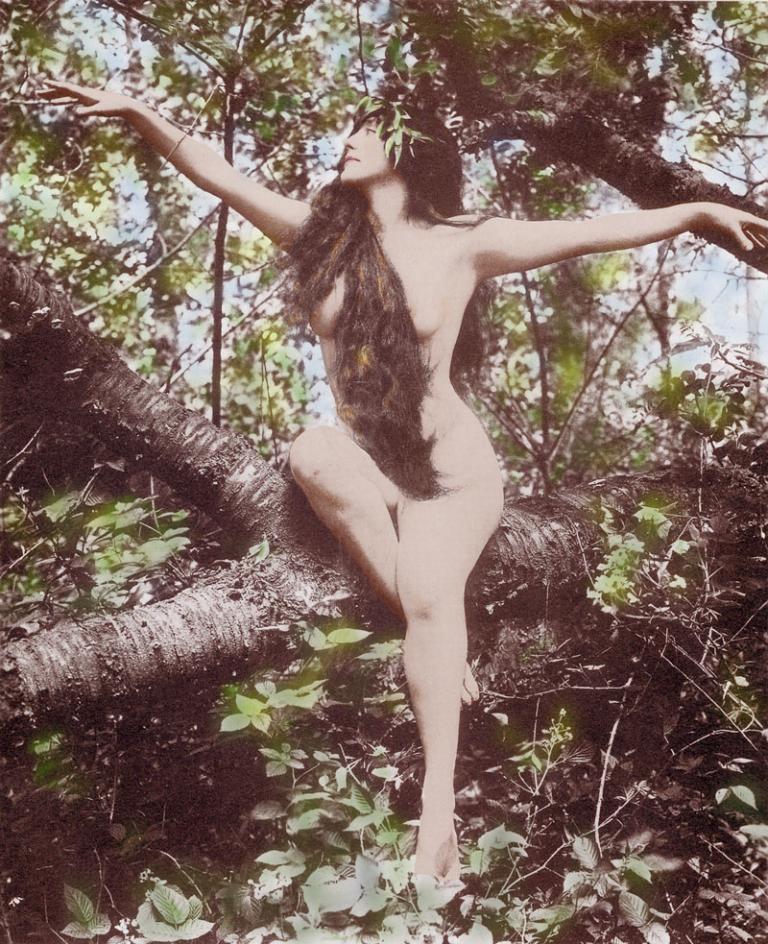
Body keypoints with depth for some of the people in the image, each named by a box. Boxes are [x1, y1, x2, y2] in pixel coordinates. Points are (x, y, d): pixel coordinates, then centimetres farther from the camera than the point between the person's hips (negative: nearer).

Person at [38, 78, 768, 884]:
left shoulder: (462, 245, -3)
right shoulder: (321, 235, 5)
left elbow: (593, 232, -6)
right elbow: (219, 175, 2)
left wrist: (700, 211, -13)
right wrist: (135, 112, -7)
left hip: (452, 469, -3)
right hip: (366, 469, 3)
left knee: (429, 591, -29)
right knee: (314, 451, -32)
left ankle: (437, 817, -29)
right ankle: (444, 648, -20)